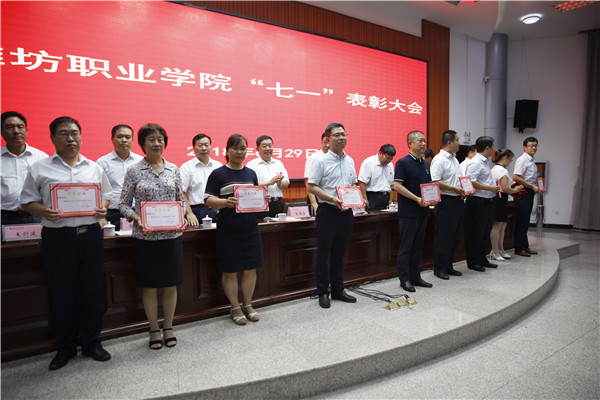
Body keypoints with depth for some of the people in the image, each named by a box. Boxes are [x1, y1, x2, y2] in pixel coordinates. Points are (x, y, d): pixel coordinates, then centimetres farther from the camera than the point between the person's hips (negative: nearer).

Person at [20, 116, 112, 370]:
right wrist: (44, 211, -15)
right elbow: (27, 201, 5)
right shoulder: (40, 169, 5)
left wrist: (103, 208, -4)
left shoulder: (94, 168, 12)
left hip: (91, 235, 2)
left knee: (92, 290, 8)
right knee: (61, 293, 7)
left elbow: (106, 195, 17)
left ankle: (91, 343, 24)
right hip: (58, 237, -2)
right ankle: (65, 347, 25)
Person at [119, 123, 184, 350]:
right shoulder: (134, 171, -1)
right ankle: (154, 329, 26)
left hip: (172, 235, 2)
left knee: (171, 284, 9)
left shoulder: (173, 170, 5)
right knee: (149, 286, 8)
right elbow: (123, 204, 1)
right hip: (145, 237, -2)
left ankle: (168, 327, 27)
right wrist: (137, 219, -16)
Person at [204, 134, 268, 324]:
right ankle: (235, 307, 21)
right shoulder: (218, 174, -3)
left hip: (250, 227, 5)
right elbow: (208, 199, -7)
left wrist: (264, 199, -4)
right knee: (230, 271, 5)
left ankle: (248, 304, 26)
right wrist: (225, 202, -26)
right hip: (228, 229, -4)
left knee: (251, 269, 9)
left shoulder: (251, 173, 12)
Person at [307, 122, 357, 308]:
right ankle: (323, 292, 16)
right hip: (328, 211, -6)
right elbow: (311, 187, -10)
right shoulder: (321, 161, -7)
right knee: (323, 253, 3)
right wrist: (332, 198, -20)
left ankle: (338, 290, 27)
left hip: (346, 212, 6)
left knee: (340, 253, 15)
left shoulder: (349, 161, 12)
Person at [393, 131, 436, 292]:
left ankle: (415, 276, 23)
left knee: (418, 246, 13)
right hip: (408, 212, -7)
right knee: (406, 247, 0)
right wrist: (417, 199, -20)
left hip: (422, 211, 8)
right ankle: (404, 279, 9)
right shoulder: (403, 162, -9)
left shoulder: (425, 164, 15)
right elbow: (397, 185, -16)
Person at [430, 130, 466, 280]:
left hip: (458, 201, 10)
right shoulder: (439, 160, -12)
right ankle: (439, 268, 8)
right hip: (446, 201, -9)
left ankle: (448, 266, 24)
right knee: (443, 237, -2)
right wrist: (455, 189, -19)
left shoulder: (454, 159, 18)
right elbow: (435, 182, -20)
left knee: (455, 236, 13)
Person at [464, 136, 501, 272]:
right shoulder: (475, 163, -15)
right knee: (475, 234, -2)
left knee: (485, 232, 16)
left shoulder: (484, 162, 18)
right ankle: (472, 262, 7)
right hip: (477, 202, -10)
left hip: (486, 202, 10)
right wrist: (490, 188, -19)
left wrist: (494, 188, 14)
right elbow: (471, 182, -25)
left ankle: (482, 259, 27)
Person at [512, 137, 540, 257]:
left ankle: (525, 246, 23)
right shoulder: (522, 160, -12)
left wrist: (536, 186, 11)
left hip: (530, 193, 9)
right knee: (521, 221, -5)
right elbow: (516, 177, -22)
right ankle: (519, 248, 2)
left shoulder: (532, 161, 17)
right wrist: (532, 186, -18)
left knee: (526, 220, 14)